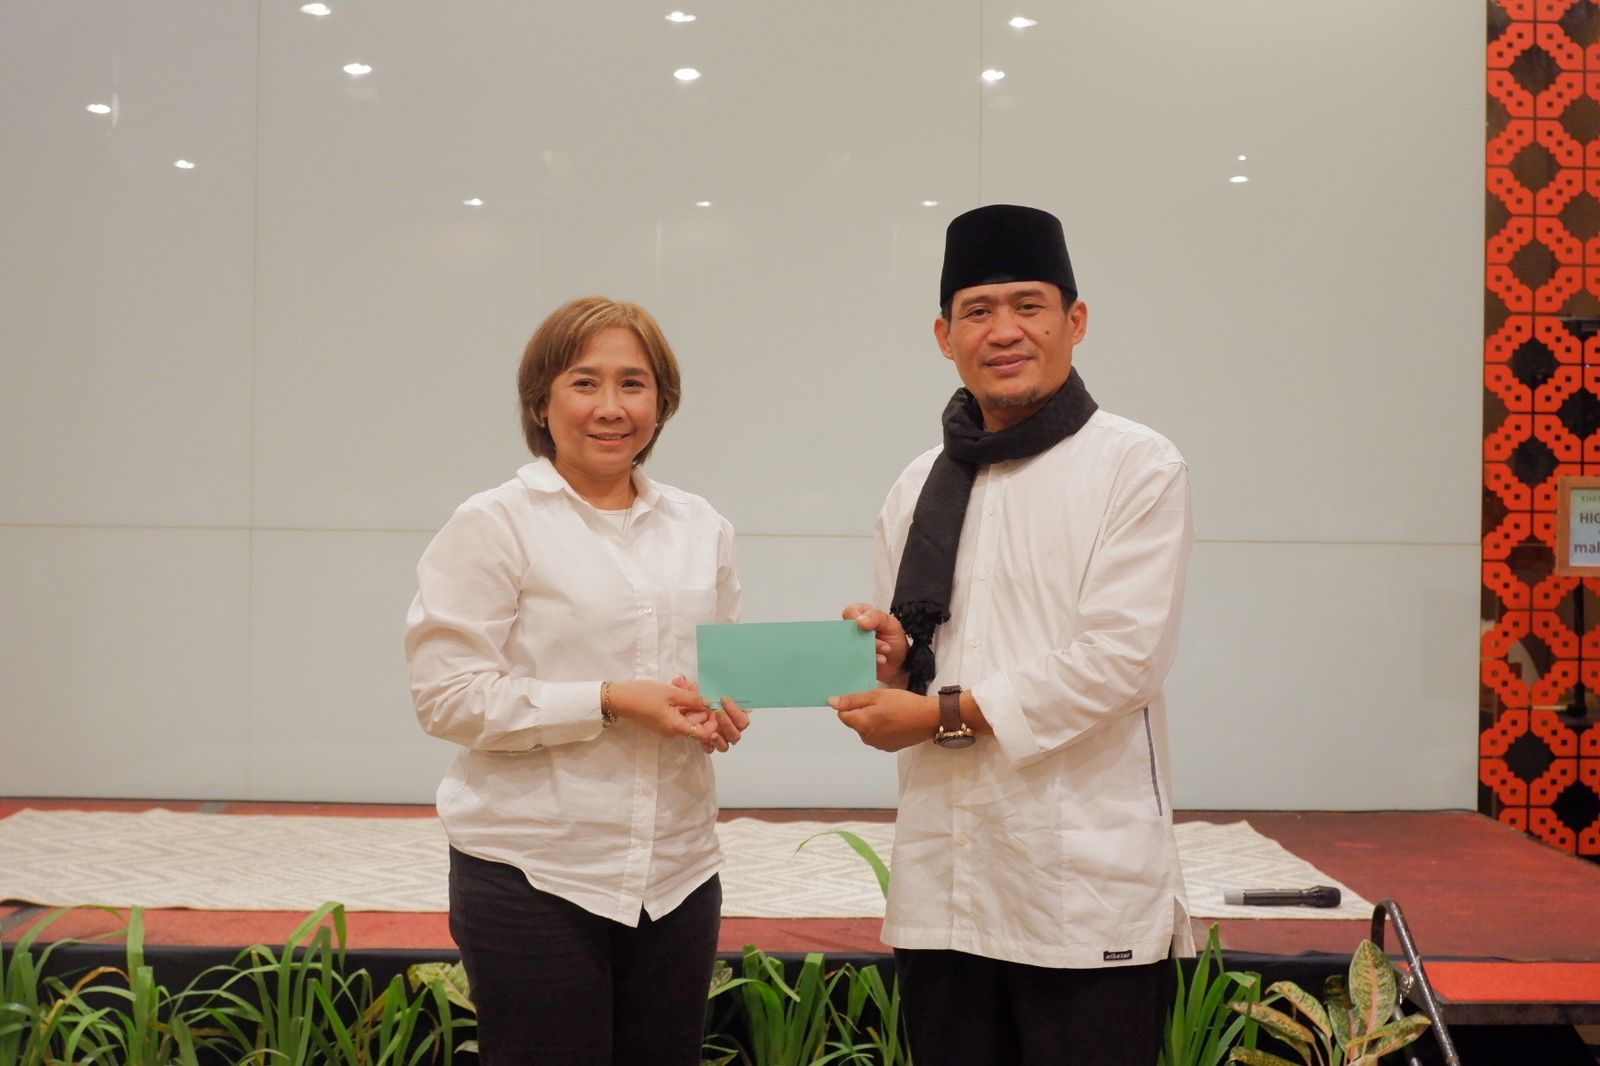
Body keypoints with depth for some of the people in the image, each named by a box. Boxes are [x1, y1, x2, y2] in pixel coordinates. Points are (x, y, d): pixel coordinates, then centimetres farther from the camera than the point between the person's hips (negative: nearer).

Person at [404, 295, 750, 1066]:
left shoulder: (701, 529, 10)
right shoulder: (493, 525, -6)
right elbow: (449, 696, -11)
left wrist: (724, 709, -1)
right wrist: (609, 701, -18)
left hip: (678, 870, 5)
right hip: (535, 877, -5)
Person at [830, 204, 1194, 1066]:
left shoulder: (1138, 469, -2)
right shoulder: (919, 488, 14)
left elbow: (1119, 659, -12)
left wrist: (944, 714, -11)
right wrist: (892, 658, -5)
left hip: (1084, 889, -5)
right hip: (942, 887, 5)